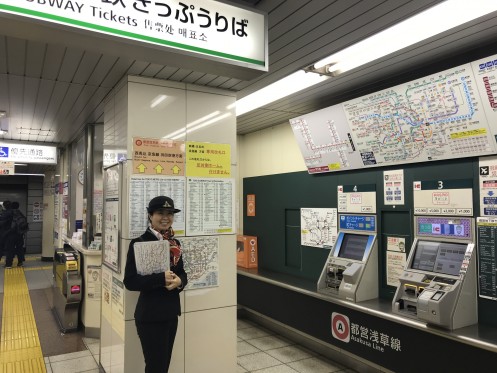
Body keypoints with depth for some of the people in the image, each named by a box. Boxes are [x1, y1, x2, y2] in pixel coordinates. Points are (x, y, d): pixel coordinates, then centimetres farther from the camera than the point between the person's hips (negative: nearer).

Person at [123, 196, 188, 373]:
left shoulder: (175, 243, 6)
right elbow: (130, 281, -18)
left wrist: (179, 281, -11)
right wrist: (161, 279, -26)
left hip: (171, 312, 7)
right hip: (150, 315, -6)